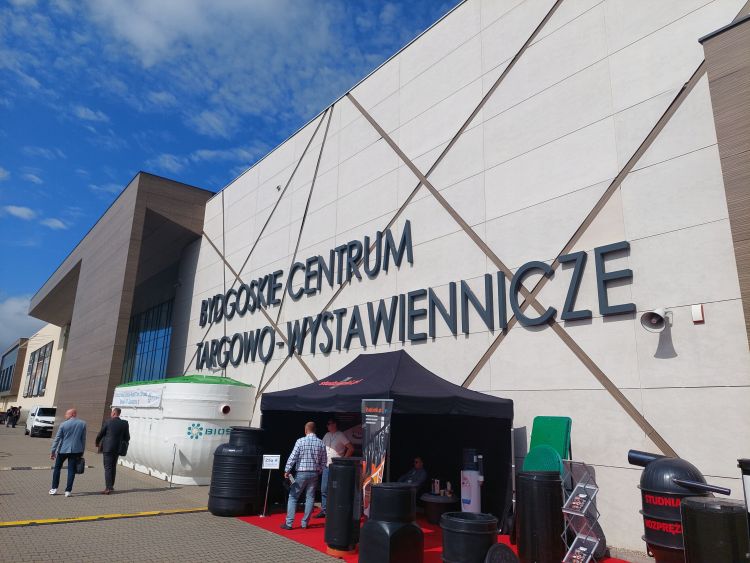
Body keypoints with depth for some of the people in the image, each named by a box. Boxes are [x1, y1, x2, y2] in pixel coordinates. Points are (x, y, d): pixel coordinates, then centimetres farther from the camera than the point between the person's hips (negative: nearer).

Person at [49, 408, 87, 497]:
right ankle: (68, 491, 2)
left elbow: (57, 439, -4)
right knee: (71, 470, 4)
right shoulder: (83, 424, 0)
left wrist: (53, 451, 3)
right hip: (76, 450, 1)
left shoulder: (63, 424, -6)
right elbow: (83, 439, 4)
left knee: (57, 468, 18)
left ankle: (54, 488, 20)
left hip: (63, 450, -1)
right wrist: (82, 452, 12)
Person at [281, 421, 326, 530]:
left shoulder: (300, 441, -9)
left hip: (301, 473, -3)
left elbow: (292, 457, -11)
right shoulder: (321, 443, 2)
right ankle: (305, 523, 15)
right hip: (314, 474, 3)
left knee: (293, 497, 6)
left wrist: (287, 470, -2)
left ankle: (289, 523, 5)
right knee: (310, 498, 11)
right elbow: (323, 461, 6)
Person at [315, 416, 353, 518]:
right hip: (326, 466, 6)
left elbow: (351, 448, -10)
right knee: (324, 489, 8)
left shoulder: (340, 435, -8)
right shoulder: (327, 435, 11)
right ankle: (324, 510, 18)